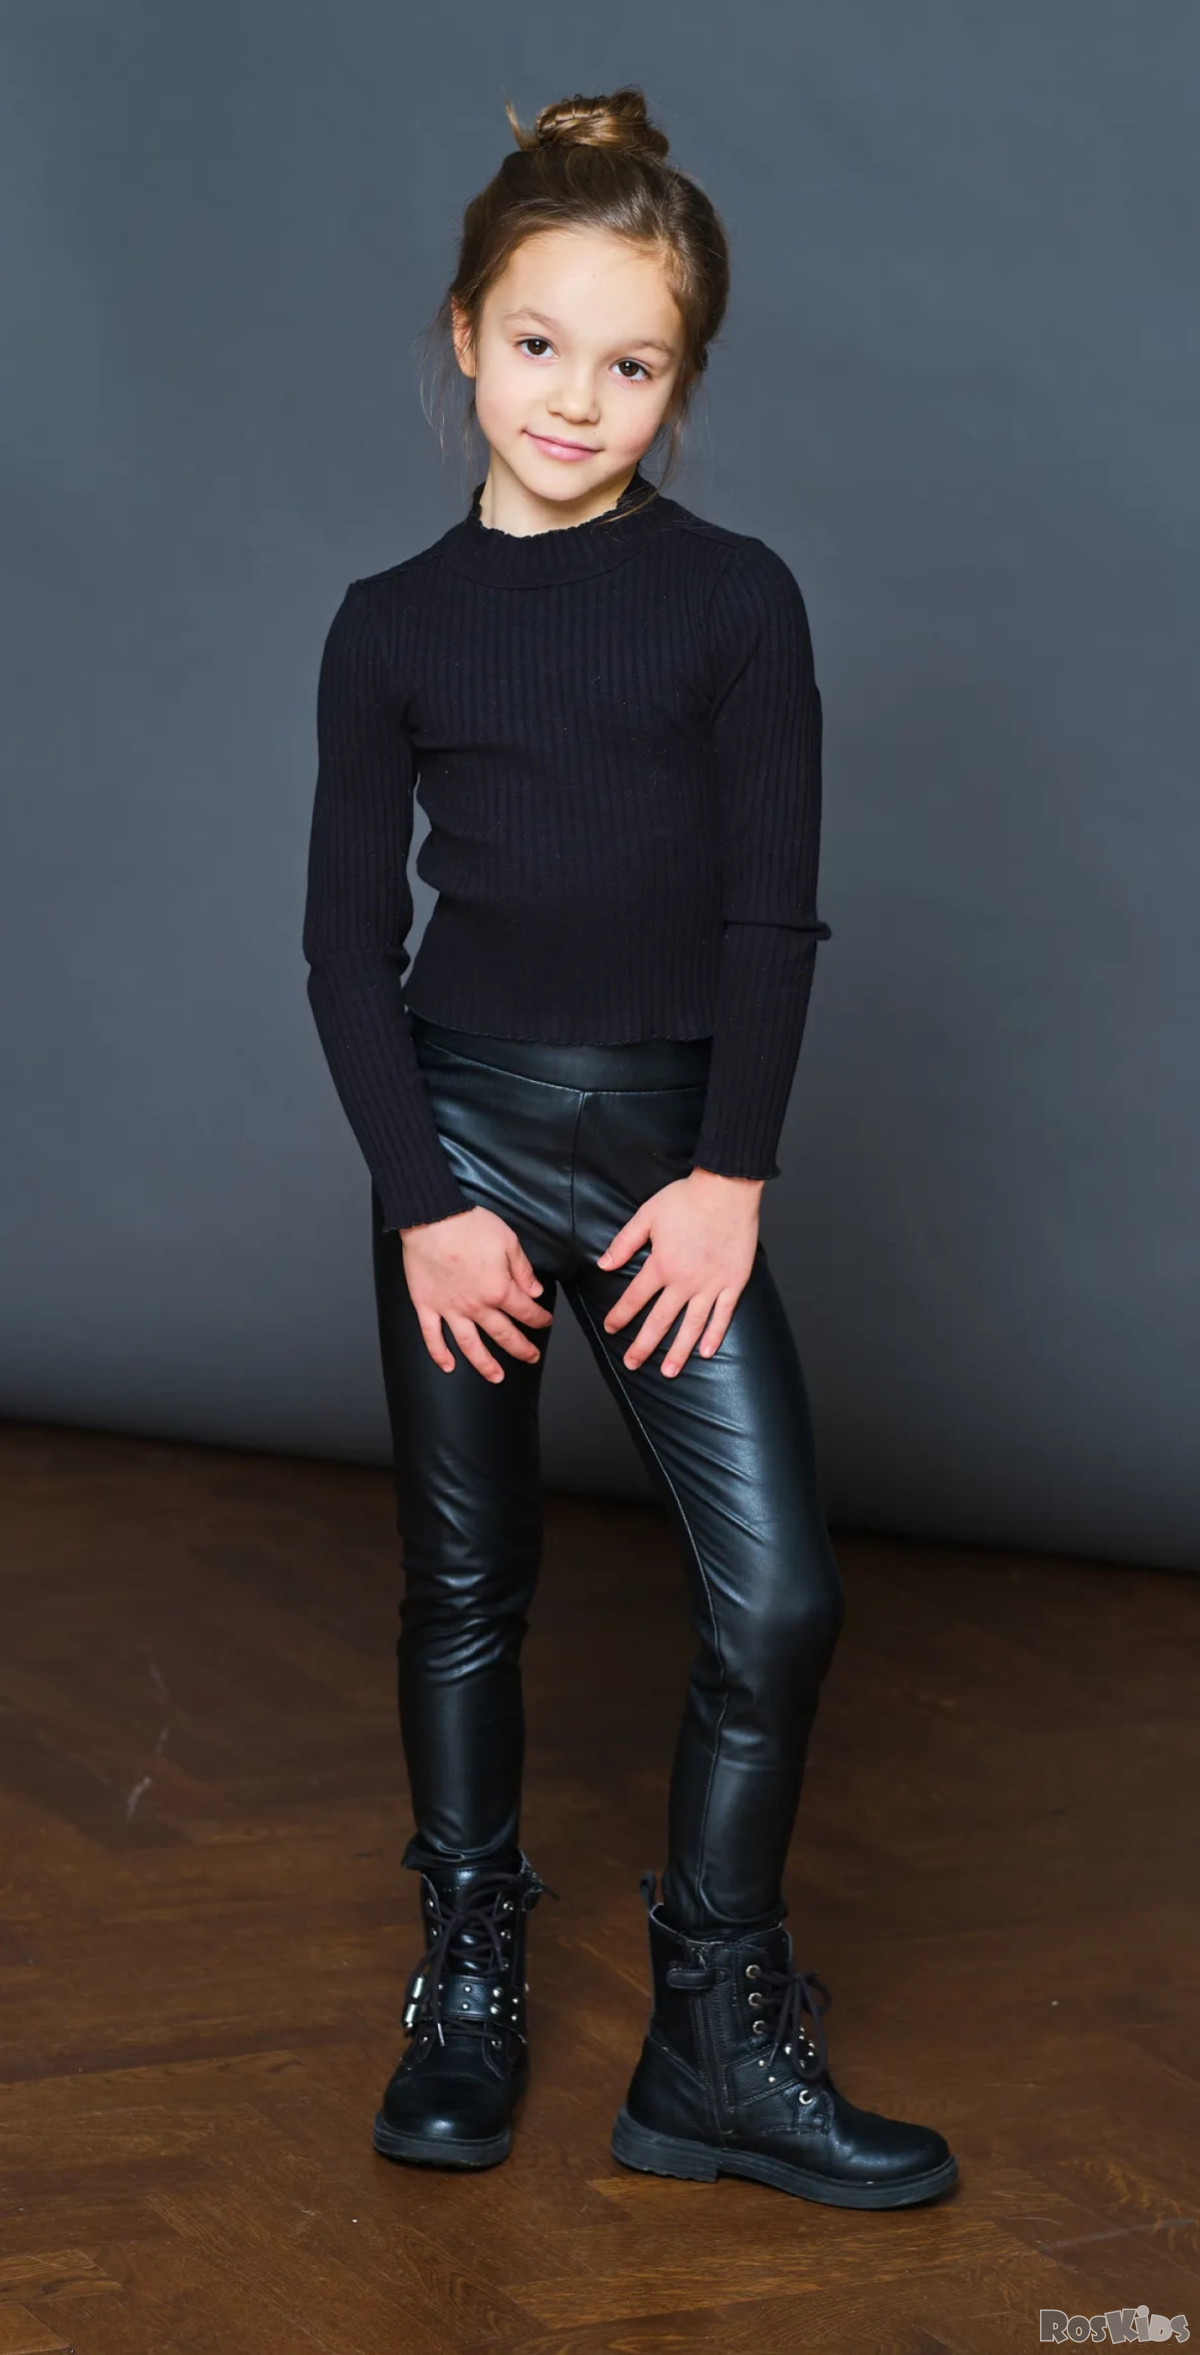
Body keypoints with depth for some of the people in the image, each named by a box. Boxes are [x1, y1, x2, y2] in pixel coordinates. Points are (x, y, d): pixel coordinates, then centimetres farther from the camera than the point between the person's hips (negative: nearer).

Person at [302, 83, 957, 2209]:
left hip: (675, 1137, 0)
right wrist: (424, 1200, -8)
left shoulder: (737, 601, 0)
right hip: (459, 1130, 1)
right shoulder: (395, 623, 2)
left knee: (779, 1600, -7)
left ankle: (719, 2050, 7)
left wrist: (729, 1175, -9)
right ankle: (471, 1976, 27)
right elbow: (346, 934, 0)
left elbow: (773, 909, -2)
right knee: (465, 1582, 9)